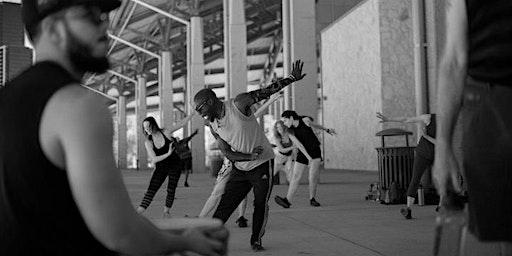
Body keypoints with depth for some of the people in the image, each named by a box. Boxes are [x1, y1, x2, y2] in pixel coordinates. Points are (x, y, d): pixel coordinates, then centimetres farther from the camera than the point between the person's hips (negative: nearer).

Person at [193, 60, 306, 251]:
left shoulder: (238, 104, -17)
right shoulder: (212, 126, -1)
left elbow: (267, 91, -12)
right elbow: (228, 154, -4)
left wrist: (292, 78, -18)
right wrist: (251, 157, -20)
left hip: (262, 165, -4)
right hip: (240, 169, 4)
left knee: (261, 205, 1)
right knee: (225, 204, 0)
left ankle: (256, 240, 18)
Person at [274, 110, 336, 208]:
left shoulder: (305, 121, -10)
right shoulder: (291, 131, -7)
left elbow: (315, 125, 11)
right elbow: (299, 145, -15)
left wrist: (327, 130, 25)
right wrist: (308, 157, -25)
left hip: (315, 151, -2)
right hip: (303, 153, 2)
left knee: (313, 177, -11)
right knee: (295, 176, -5)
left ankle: (312, 199, 7)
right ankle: (287, 200, -6)